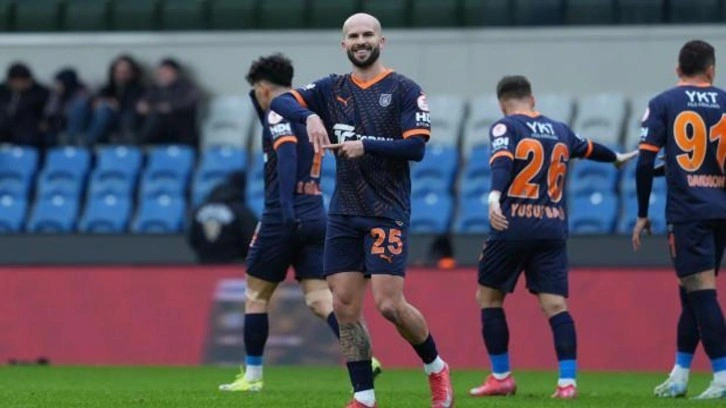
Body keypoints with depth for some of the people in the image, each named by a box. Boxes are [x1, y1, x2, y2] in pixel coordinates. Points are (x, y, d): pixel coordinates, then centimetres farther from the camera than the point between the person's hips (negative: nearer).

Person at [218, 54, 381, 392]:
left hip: (282, 219, -7)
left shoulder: (279, 114, -6)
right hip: (315, 218, 7)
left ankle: (252, 375, 14)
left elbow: (287, 156, -23)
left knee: (256, 294, 9)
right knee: (319, 297, -1)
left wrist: (286, 207, -32)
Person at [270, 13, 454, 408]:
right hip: (343, 213, 5)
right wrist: (309, 116, -18)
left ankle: (437, 369, 13)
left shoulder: (404, 90, -2)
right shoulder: (332, 89, 10)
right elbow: (280, 101, 0)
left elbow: (416, 147, -11)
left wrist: (366, 145, -19)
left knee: (390, 304, -12)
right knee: (344, 307, 0)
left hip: (387, 213, -5)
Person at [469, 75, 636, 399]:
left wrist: (494, 196, -37)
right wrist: (617, 158, 58)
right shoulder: (559, 131, 17)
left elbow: (502, 160, -19)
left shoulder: (505, 127, 1)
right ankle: (567, 381, -13)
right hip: (554, 227, 4)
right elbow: (588, 149, 37)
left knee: (488, 297, 12)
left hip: (514, 226, -4)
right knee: (555, 305, 0)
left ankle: (501, 378, 13)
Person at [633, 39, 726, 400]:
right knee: (693, 292, 14)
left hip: (687, 212, -4)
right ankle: (679, 375, 20)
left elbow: (645, 163, -5)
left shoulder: (662, 104, 1)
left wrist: (642, 214, 3)